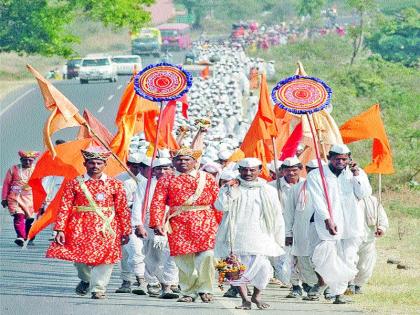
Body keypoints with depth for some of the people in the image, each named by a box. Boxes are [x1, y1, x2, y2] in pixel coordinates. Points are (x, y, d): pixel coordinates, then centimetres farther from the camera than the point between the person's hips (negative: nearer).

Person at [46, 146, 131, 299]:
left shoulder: (114, 185, 4)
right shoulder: (75, 183, 4)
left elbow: (123, 210, 5)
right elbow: (64, 207, 1)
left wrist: (126, 232, 3)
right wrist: (60, 229, -7)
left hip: (106, 228, -1)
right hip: (80, 228, 1)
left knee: (103, 257, -7)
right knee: (80, 257, 5)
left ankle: (99, 289, 3)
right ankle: (85, 279, 36)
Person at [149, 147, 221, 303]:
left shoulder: (207, 178, 12)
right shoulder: (166, 180, 11)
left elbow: (218, 201, 7)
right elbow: (158, 202, 2)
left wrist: (221, 223, 0)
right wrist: (157, 223, -10)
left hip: (205, 224, -1)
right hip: (178, 225, 1)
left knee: (206, 255, -13)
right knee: (183, 259, 1)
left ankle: (205, 289, 0)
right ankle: (188, 292, 12)